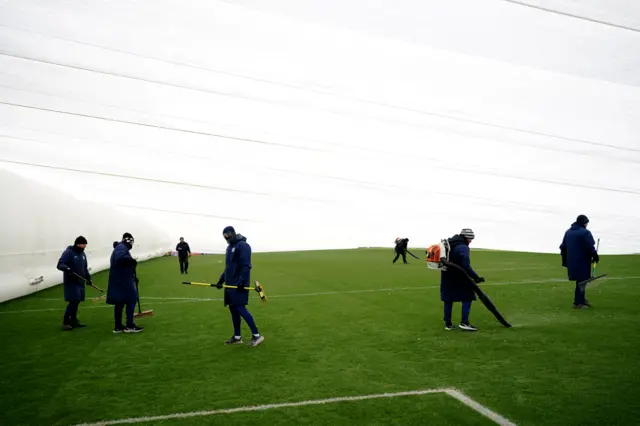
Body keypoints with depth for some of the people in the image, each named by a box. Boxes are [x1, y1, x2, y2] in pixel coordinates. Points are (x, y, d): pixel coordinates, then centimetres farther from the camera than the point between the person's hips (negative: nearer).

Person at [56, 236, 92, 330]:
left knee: (77, 301, 9)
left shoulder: (82, 254, 14)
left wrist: (88, 277, 9)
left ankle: (73, 321, 20)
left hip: (80, 282, 7)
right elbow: (60, 264, -16)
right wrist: (67, 268, -35)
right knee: (73, 301, -12)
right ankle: (65, 322, -3)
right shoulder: (68, 252, -9)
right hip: (71, 282, -7)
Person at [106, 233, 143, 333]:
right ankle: (130, 326, -4)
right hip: (122, 280, -10)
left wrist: (133, 276, 26)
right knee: (131, 300, -6)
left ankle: (118, 327, 14)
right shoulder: (122, 247, -11)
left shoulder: (121, 248, 22)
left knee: (119, 302, 11)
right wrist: (132, 260, -19)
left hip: (119, 280, 10)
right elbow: (120, 258, -33)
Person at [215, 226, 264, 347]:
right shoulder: (229, 247, 17)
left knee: (240, 308, -11)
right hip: (230, 284, 9)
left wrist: (242, 281, -25)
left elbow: (246, 266, -19)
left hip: (239, 284, -9)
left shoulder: (243, 246, -12)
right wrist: (221, 280, 18)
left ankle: (257, 335, -5)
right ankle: (237, 337, 18)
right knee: (233, 309, 9)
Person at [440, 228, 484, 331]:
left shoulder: (449, 244, 11)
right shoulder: (463, 247, -17)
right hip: (459, 277, -8)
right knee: (467, 297, 3)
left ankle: (448, 324, 15)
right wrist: (476, 277, -21)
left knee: (448, 299, 11)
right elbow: (466, 266, -24)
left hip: (447, 277, 8)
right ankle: (464, 322, -2)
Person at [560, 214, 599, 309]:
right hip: (582, 263, -8)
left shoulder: (568, 232, 13)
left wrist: (565, 260, 22)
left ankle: (581, 300, 25)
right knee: (582, 281, -2)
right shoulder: (585, 232, -12)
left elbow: (563, 247, 17)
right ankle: (578, 303, -1)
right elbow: (590, 248, -16)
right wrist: (595, 257, 0)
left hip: (571, 262, 8)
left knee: (580, 281, 18)